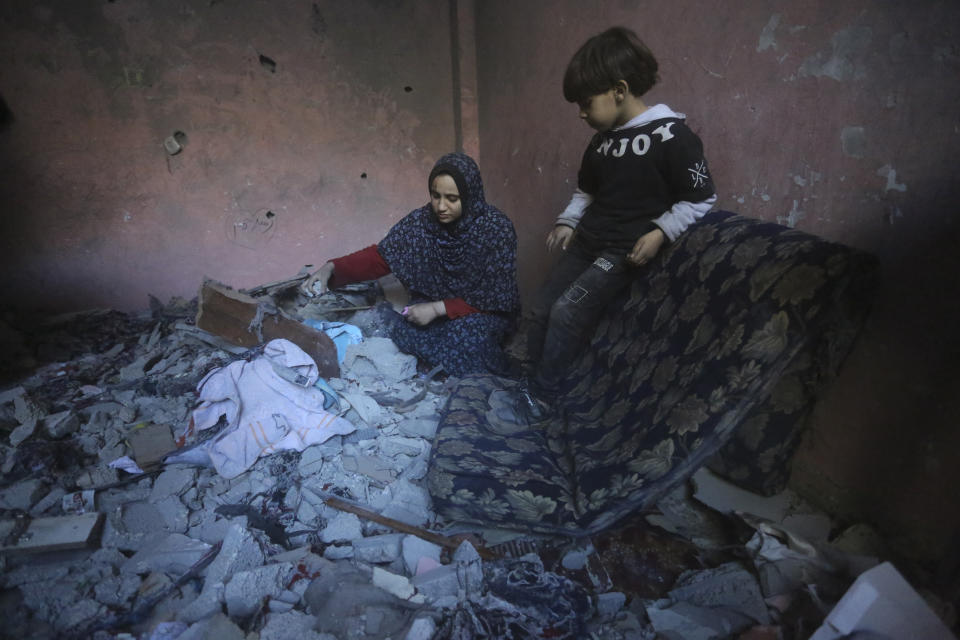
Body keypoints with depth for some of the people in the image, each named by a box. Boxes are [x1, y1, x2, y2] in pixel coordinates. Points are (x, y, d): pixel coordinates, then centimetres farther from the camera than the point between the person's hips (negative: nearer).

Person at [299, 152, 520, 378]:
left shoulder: (497, 228, -20)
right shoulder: (421, 221, -11)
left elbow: (494, 299, -19)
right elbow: (380, 257, -5)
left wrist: (439, 308, -26)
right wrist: (331, 268, -21)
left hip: (485, 312, -2)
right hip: (429, 304, 3)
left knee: (468, 332, -35)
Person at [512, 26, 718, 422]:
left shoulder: (670, 135, -12)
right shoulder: (601, 141, 9)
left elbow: (700, 198, -9)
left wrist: (659, 232, -20)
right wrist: (568, 222, 9)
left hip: (626, 251, -7)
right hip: (586, 242, 8)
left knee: (568, 310, -19)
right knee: (542, 308, 2)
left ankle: (541, 398, -5)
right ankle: (531, 381, 16)